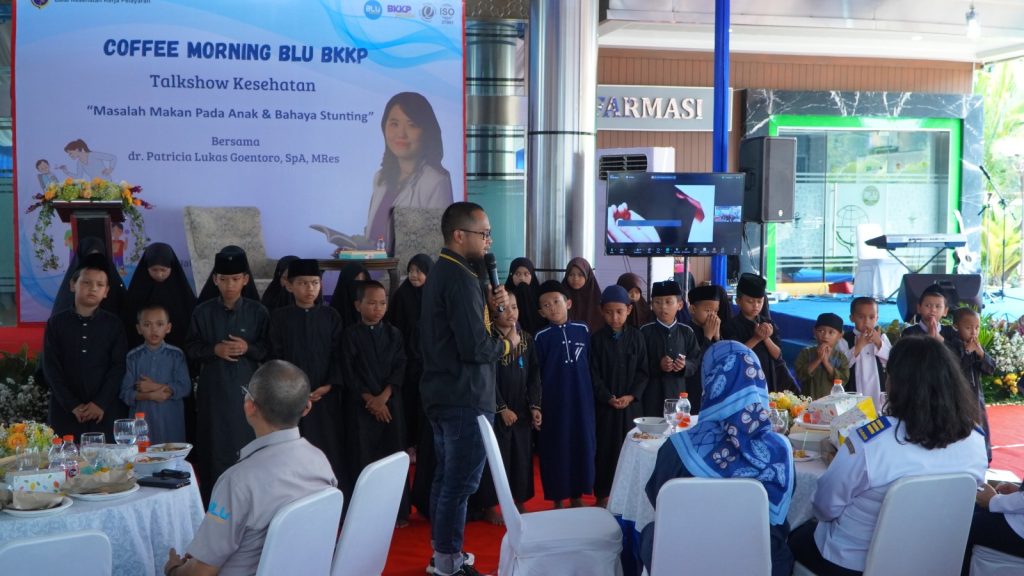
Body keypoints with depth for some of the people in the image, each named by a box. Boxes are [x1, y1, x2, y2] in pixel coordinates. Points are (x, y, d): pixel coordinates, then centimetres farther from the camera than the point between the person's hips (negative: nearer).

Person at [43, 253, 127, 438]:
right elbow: (51, 368, 1)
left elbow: (118, 366, 0)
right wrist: (73, 405, -8)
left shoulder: (114, 324, 6)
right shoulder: (56, 323, 6)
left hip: (106, 411, 0)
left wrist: (100, 403, -11)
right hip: (65, 411, 0)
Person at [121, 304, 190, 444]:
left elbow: (185, 388, -5)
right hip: (141, 420, 1)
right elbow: (125, 394, 0)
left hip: (170, 421, 0)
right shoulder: (133, 357, 4)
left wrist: (156, 386, -11)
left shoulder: (176, 355, 2)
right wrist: (150, 396, -14)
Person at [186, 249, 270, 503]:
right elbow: (191, 348, 5)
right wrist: (214, 350, -12)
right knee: (215, 448, 4)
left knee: (246, 447, 2)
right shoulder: (203, 312, 2)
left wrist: (248, 348, -16)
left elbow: (270, 349, 1)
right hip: (213, 389, 1)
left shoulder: (257, 311, 0)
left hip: (247, 388, 0)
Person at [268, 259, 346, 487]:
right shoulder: (279, 317, 1)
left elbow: (338, 355, 3)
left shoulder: (331, 316, 5)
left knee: (329, 449, 2)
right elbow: (275, 358, -2)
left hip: (326, 395, 1)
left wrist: (329, 386, -11)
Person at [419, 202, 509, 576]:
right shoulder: (461, 277, -20)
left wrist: (487, 307, 3)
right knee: (461, 480, -2)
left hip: (442, 392, 10)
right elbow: (475, 348, -25)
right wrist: (508, 343, -8)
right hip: (465, 397, -10)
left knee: (446, 475, 18)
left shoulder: (440, 272, 12)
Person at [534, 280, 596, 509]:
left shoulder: (583, 330, 3)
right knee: (556, 448, 4)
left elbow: (589, 364, 10)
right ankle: (558, 498, 17)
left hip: (581, 399, 3)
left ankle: (577, 495, 22)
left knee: (583, 445, 8)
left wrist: (591, 392, 9)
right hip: (554, 401, -3)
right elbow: (535, 375, -2)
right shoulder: (541, 337, -5)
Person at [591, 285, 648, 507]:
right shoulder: (597, 339, -2)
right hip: (604, 404, -1)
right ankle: (603, 493, 16)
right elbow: (594, 375, -3)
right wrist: (608, 398, -13)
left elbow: (643, 371, 1)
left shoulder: (637, 337, 2)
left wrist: (631, 396, -11)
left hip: (631, 403, 1)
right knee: (605, 447, 4)